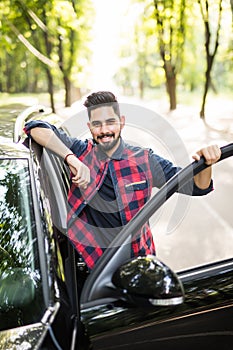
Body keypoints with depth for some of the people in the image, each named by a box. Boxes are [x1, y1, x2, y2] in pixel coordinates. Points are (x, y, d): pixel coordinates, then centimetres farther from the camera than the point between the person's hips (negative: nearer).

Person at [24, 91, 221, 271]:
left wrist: (205, 163, -24)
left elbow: (196, 186, -1)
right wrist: (72, 160, -27)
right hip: (93, 261, 0)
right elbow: (36, 129, -13)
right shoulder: (81, 153, -5)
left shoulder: (144, 160, -4)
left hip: (138, 257, 1)